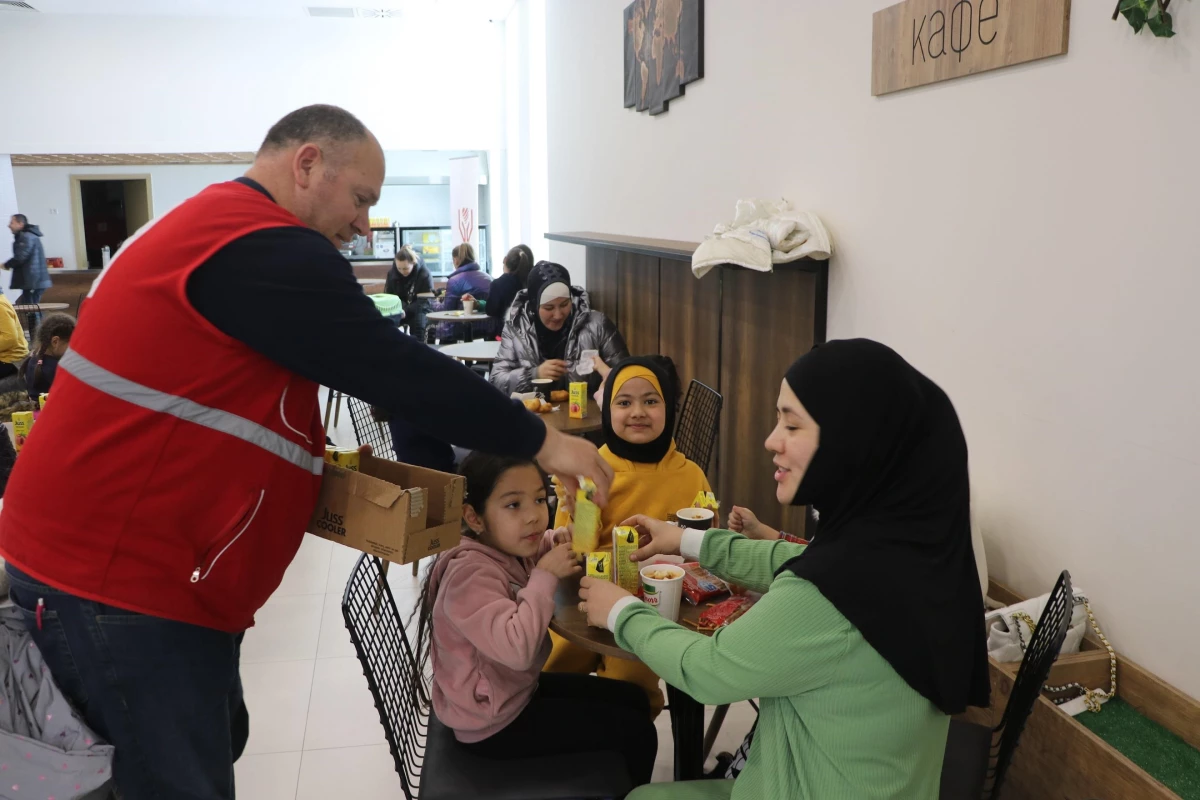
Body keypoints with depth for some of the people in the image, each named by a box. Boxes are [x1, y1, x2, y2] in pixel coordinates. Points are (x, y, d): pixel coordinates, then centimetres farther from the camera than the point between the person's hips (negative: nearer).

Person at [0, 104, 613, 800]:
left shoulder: (212, 225, 15)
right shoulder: (264, 248, -19)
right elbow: (397, 370, -20)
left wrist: (314, 455, 8)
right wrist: (540, 442, -11)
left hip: (115, 556, 10)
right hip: (120, 577, -10)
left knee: (216, 744, 20)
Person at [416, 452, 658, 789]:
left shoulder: (507, 547, -4)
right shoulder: (472, 575, -31)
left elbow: (536, 544, 20)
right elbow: (517, 649, -42)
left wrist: (560, 540, -5)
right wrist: (546, 576, -31)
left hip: (516, 690, 9)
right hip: (494, 722, -9)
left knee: (633, 699, 16)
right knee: (635, 733, -7)